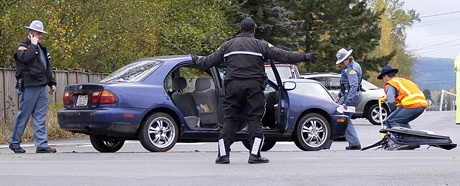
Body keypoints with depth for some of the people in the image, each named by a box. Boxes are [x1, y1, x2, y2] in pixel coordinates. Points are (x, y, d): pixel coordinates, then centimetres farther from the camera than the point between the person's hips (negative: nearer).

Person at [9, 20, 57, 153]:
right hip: (28, 87, -7)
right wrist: (33, 45, -14)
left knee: (40, 118, 3)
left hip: (41, 87, 8)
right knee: (23, 116, -3)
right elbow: (25, 57, -26)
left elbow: (47, 68, 30)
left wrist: (52, 83, 24)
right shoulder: (22, 47, -3)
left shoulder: (41, 49, 23)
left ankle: (42, 145, 1)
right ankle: (14, 143, 7)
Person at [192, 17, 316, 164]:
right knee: (255, 120, 0)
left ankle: (223, 154, 2)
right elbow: (282, 55, 0)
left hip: (233, 86, 3)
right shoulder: (261, 45, 5)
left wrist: (197, 60, 40)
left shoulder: (227, 45, 14)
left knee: (229, 120, 6)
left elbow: (211, 60, 20)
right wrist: (304, 57, 4)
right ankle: (254, 154, -7)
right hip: (253, 86, -3)